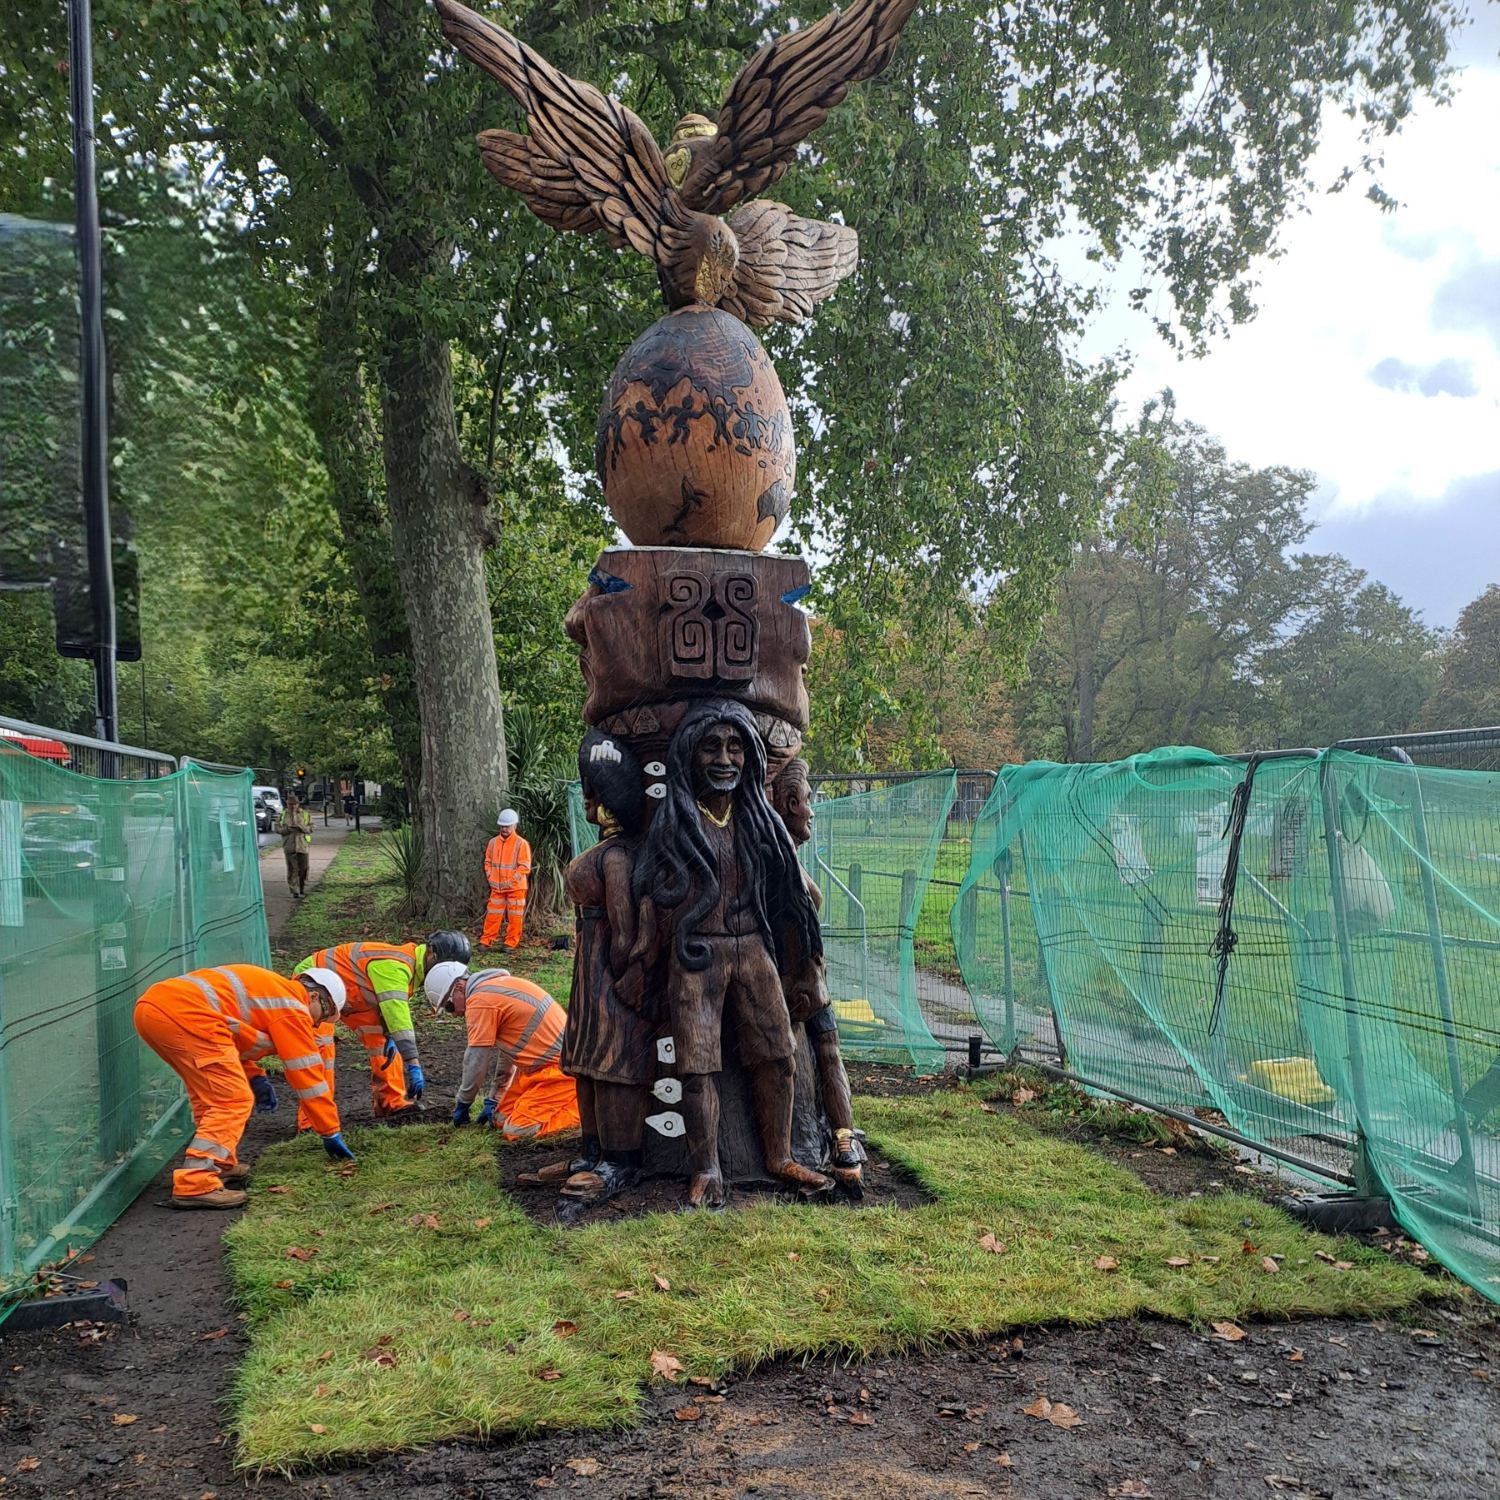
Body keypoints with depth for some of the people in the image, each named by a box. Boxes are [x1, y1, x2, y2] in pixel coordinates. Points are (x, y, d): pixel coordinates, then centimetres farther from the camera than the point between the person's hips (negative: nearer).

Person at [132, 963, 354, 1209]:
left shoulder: (272, 988, 29)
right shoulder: (293, 1006, 6)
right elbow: (308, 1075, 8)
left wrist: (255, 1077, 21)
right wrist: (331, 1134, 16)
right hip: (184, 1013, -10)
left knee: (209, 1093, 24)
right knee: (234, 1100, -5)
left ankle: (221, 1165, 24)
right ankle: (194, 1184, -13)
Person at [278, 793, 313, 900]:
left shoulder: (305, 814, 5)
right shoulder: (283, 814, 7)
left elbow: (311, 828, -1)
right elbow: (277, 828, 5)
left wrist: (301, 827, -19)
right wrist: (287, 829, -14)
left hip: (303, 846, 1)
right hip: (289, 846, -1)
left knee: (303, 868, 8)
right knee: (292, 869, -5)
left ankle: (302, 887, 29)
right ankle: (294, 892, -4)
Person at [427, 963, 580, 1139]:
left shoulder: (479, 1000, -16)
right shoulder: (495, 987, 15)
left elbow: (475, 1060, -12)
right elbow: (507, 1050, 22)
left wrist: (462, 1105, 3)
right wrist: (494, 1099, 24)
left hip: (558, 1067, -10)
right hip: (541, 1064, 10)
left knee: (517, 1130, -17)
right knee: (501, 1119, 10)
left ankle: (579, 1107, -5)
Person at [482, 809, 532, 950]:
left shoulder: (521, 843, -9)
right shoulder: (493, 842, 6)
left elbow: (525, 867, -11)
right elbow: (488, 861, 15)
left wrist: (511, 881, -15)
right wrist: (490, 877, 1)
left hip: (515, 888, -4)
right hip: (496, 887, 4)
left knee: (514, 917, 2)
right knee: (492, 915, 6)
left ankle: (511, 943, 10)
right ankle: (486, 941, 12)